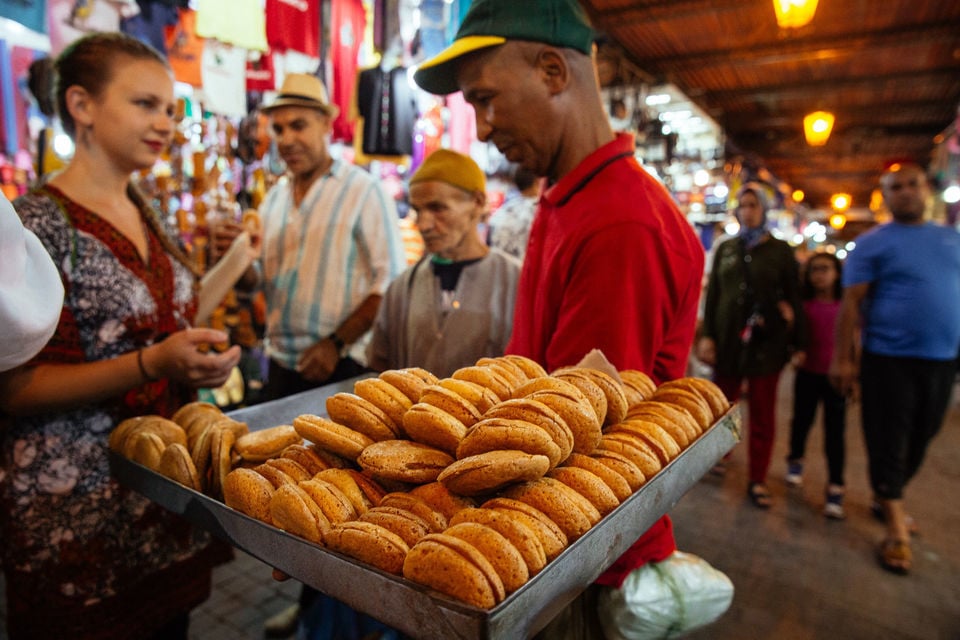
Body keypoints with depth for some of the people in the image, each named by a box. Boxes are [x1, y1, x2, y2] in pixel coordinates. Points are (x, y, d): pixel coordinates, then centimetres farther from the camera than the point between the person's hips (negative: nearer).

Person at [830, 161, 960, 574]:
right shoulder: (873, 243, -4)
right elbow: (851, 303, -8)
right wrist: (843, 358, -12)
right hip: (890, 359, -5)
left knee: (918, 442, 16)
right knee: (887, 443, 0)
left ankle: (886, 497, 37)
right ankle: (897, 530, 11)